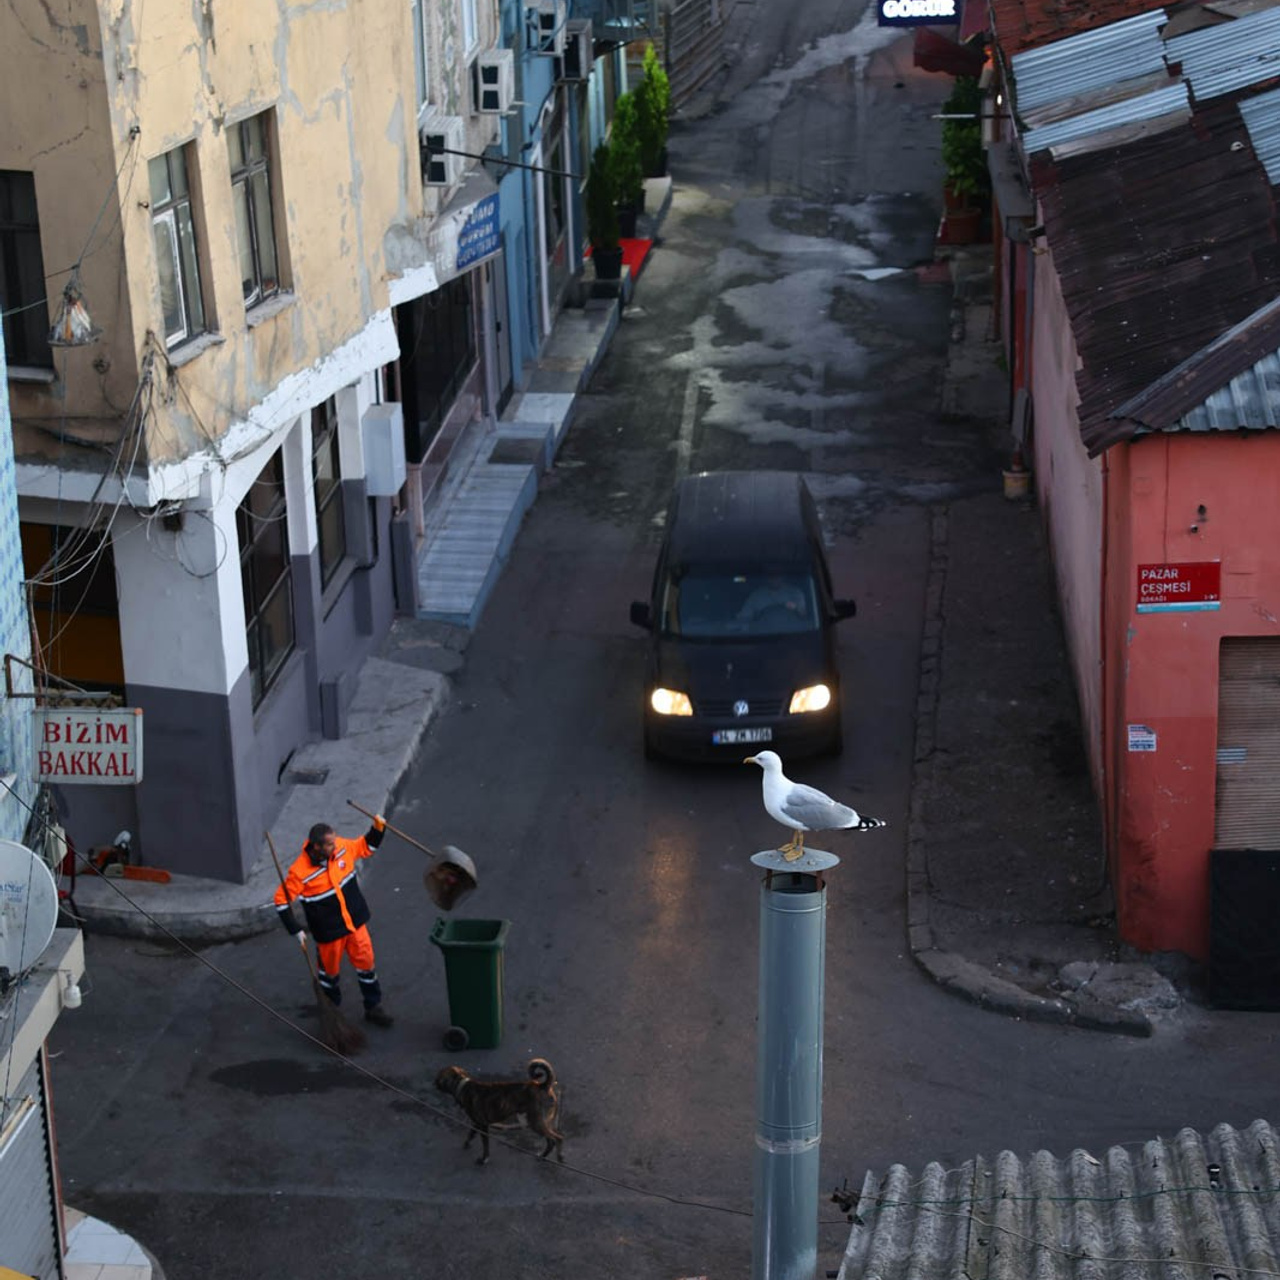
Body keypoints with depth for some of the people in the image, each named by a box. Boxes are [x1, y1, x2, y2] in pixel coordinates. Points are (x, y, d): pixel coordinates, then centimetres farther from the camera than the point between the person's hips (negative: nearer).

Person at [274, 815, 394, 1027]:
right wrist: (296, 930, -18)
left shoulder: (341, 847, -13)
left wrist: (378, 827, -9)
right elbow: (282, 899, -17)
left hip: (355, 922, 4)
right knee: (330, 970, 16)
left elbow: (365, 847, 7)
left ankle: (373, 1008, 30)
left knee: (366, 962, 12)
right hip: (329, 931, -4)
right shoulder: (301, 871, -27)